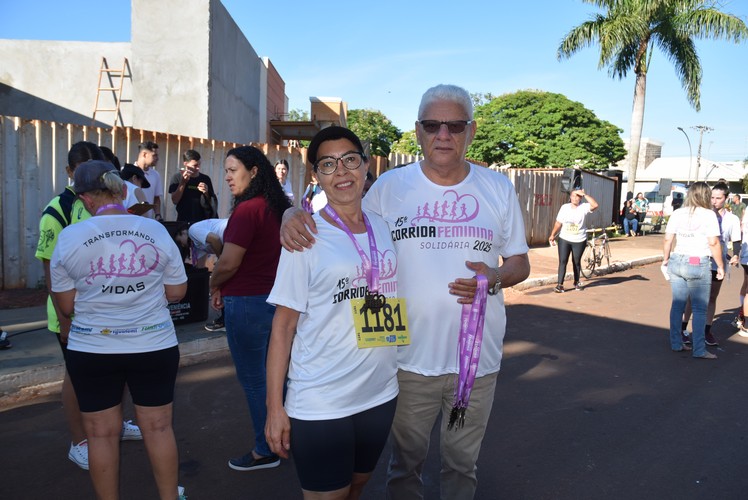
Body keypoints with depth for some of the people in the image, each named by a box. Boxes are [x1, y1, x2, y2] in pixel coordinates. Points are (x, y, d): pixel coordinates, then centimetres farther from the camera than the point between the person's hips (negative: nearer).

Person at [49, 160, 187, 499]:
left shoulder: (69, 238, -7)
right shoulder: (155, 231, -5)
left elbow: (66, 307, -1)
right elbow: (177, 293, 0)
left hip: (91, 350, -1)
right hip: (155, 346, 1)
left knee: (102, 433, 13)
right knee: (158, 428, 14)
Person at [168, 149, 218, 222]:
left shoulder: (205, 179, 3)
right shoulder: (177, 177, -1)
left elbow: (213, 203, 8)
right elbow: (175, 201, -9)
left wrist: (206, 193, -12)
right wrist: (183, 182, -16)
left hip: (202, 221, 2)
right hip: (184, 221, -2)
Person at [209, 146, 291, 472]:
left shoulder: (246, 210, -19)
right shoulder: (278, 207, 7)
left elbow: (228, 263, -20)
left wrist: (214, 287, 0)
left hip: (247, 302, -8)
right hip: (275, 298, 9)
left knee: (252, 378, 5)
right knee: (273, 373, 21)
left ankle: (264, 451, 18)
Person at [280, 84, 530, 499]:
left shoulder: (498, 189, 1)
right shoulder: (389, 187, -3)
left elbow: (520, 263, 7)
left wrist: (495, 278, -16)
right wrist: (295, 216, -18)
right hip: (409, 357, -1)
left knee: (461, 464, 21)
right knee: (405, 463, 19)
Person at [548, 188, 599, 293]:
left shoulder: (584, 207, -6)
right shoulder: (564, 207, 2)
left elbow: (595, 205, -27)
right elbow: (558, 223, 5)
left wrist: (584, 194, -23)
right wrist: (552, 235, 4)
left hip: (579, 241, -1)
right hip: (564, 239, 1)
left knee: (576, 262, 13)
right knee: (562, 261, -5)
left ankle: (576, 282, 32)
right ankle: (560, 284, -4)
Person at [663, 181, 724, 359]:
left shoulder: (677, 213, 5)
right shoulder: (709, 215, -7)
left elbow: (668, 239, 5)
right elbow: (714, 243, -11)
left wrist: (666, 259, 16)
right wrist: (720, 266, -2)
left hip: (676, 262, 5)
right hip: (698, 264, -5)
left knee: (677, 304, 13)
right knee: (699, 308, 3)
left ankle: (676, 343, 20)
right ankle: (699, 349, 5)